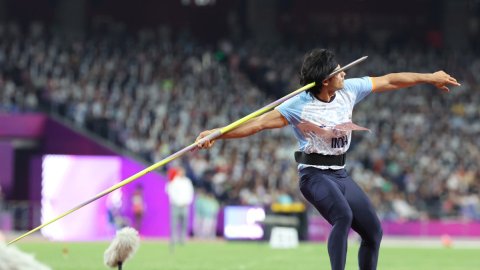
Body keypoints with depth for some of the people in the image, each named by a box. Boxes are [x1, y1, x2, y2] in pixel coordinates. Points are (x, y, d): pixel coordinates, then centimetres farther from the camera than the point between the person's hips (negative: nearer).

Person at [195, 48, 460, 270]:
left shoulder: (349, 89, -3)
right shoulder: (299, 106, -19)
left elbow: (389, 81, 7)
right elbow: (259, 123, -24)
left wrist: (429, 78, 14)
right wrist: (215, 135, -34)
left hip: (340, 175, 7)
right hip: (315, 175, -7)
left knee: (373, 230, 6)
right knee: (343, 216, -32)